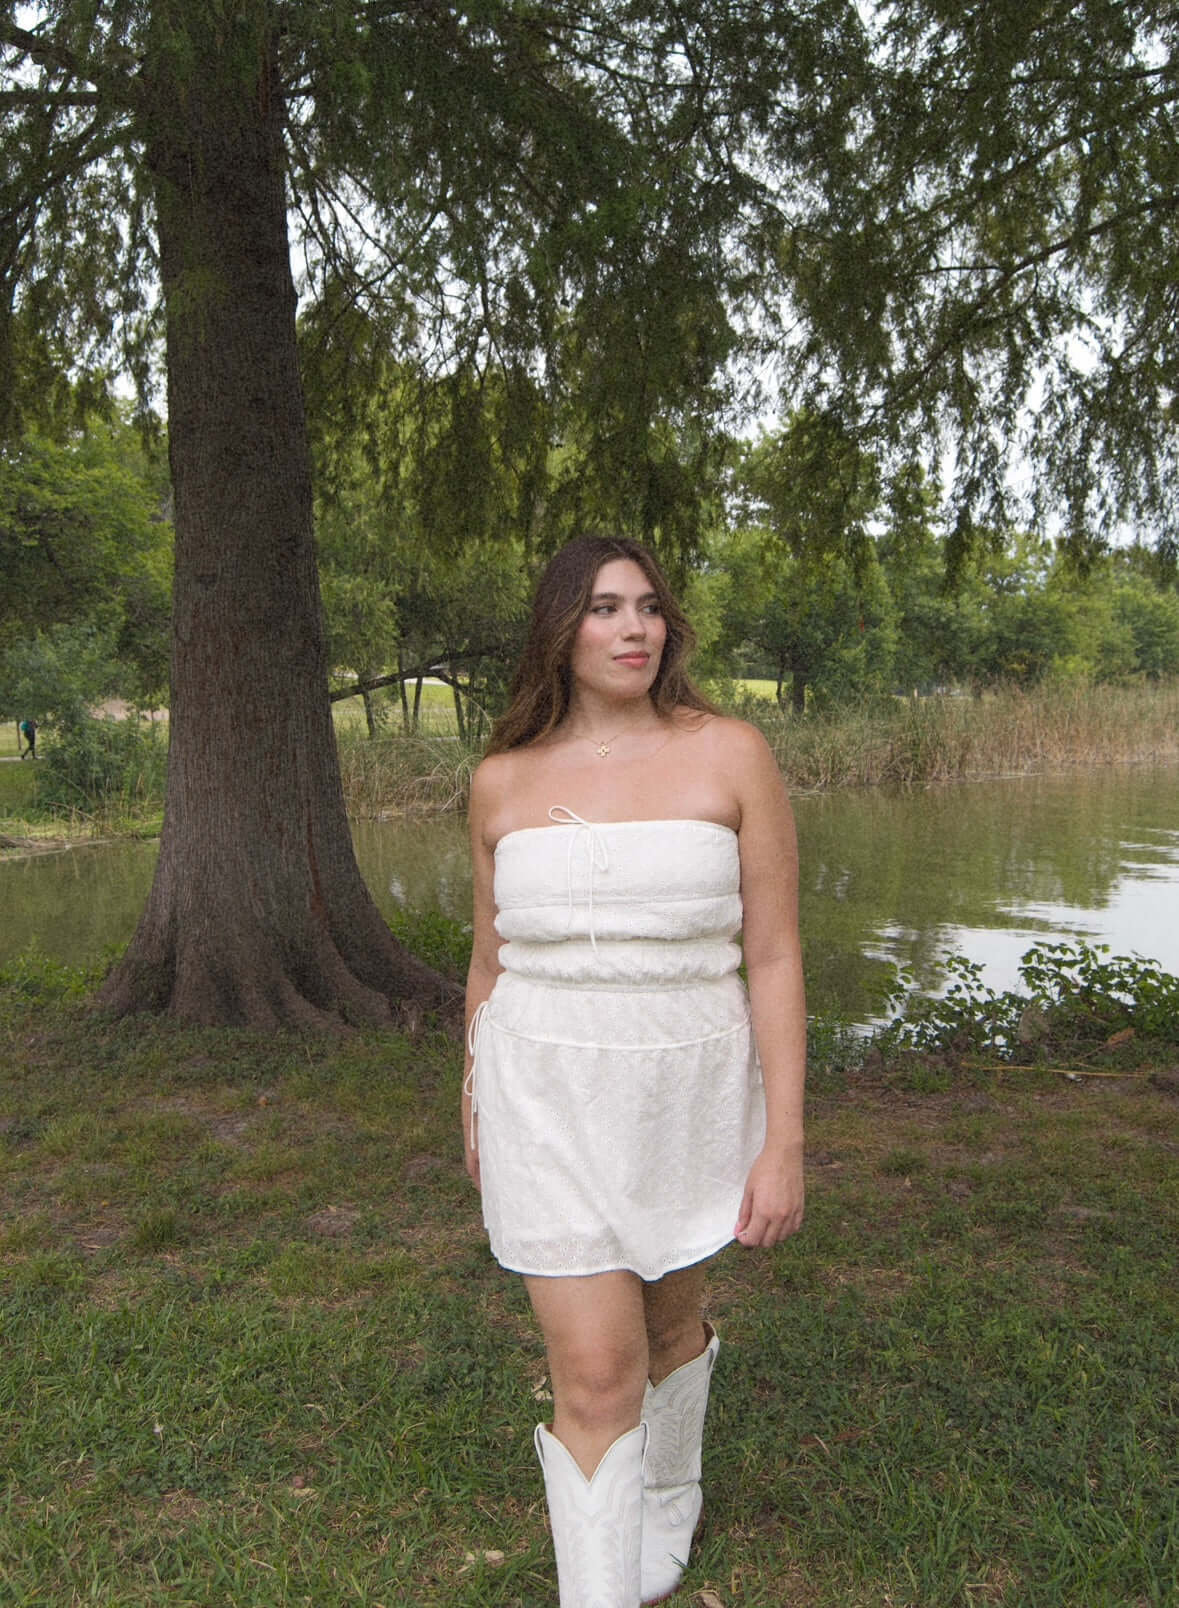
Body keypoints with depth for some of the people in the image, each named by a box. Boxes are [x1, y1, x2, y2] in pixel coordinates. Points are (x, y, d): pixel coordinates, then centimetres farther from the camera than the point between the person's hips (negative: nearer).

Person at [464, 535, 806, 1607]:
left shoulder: (729, 755, -8)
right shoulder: (503, 781, -1)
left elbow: (774, 955, -8)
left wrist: (784, 1140, -10)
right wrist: (475, 1109, 18)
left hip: (689, 1092, 0)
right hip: (549, 1098, 0)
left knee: (669, 1322, 22)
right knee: (594, 1374, -2)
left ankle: (668, 1510, 53)